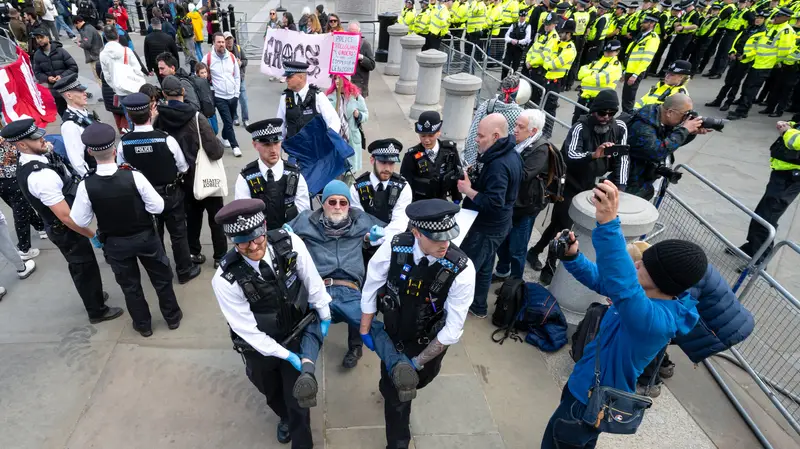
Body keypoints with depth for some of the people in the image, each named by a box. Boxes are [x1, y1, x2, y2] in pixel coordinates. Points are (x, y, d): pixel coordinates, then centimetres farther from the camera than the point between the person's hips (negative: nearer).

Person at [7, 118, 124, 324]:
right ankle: (97, 311, 30)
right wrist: (93, 234, -18)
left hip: (59, 227, 9)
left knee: (81, 266, 27)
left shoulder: (28, 164, -2)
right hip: (65, 230, -9)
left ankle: (93, 295, 50)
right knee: (85, 267, 10)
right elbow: (65, 216, -30)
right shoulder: (40, 175, -34)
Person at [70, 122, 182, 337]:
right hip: (145, 236, -1)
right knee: (161, 277, 19)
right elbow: (158, 207, -17)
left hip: (115, 243, 1)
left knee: (129, 285, 20)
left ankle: (143, 325, 37)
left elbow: (80, 221, -9)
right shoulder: (133, 176, -23)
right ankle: (173, 317, 34)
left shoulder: (86, 186, -19)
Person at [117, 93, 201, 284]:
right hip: (171, 195, -3)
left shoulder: (123, 144, -15)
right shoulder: (166, 139, -24)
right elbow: (183, 168, -11)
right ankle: (185, 271, 27)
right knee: (178, 234, 14)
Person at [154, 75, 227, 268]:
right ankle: (220, 257, 16)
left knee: (192, 216, 20)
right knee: (216, 216, 10)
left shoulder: (160, 118, -8)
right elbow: (215, 152, -22)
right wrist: (220, 145, -1)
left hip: (182, 178, 5)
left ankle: (194, 253, 30)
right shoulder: (196, 118, -22)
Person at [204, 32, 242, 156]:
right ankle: (235, 146, 3)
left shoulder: (231, 56, 2)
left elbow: (237, 76, 9)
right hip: (219, 97, -4)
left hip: (233, 96, 4)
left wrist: (237, 93, 5)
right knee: (228, 121, -6)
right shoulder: (208, 58, -8)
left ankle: (225, 138, 40)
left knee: (230, 120, 17)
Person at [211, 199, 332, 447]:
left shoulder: (289, 243, -27)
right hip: (259, 346, 1)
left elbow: (311, 280, -11)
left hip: (297, 332, 0)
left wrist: (324, 315, 1)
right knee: (273, 393, 29)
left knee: (297, 396, 8)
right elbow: (246, 329, -22)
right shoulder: (225, 279, -31)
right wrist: (285, 354, -18)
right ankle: (285, 416, 65)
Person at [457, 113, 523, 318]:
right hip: (493, 225, 10)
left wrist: (468, 190, -24)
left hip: (486, 228, -10)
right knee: (483, 267, 22)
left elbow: (494, 203, -33)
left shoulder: (498, 165, -29)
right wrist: (474, 178, 0)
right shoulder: (510, 153, 3)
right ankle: (478, 306, 38)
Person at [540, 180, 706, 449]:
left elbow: (621, 286, -58)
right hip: (589, 381, 8)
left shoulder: (659, 320, -38)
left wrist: (608, 223, -68)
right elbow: (601, 279, 2)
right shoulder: (657, 295, -8)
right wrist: (572, 256, -18)